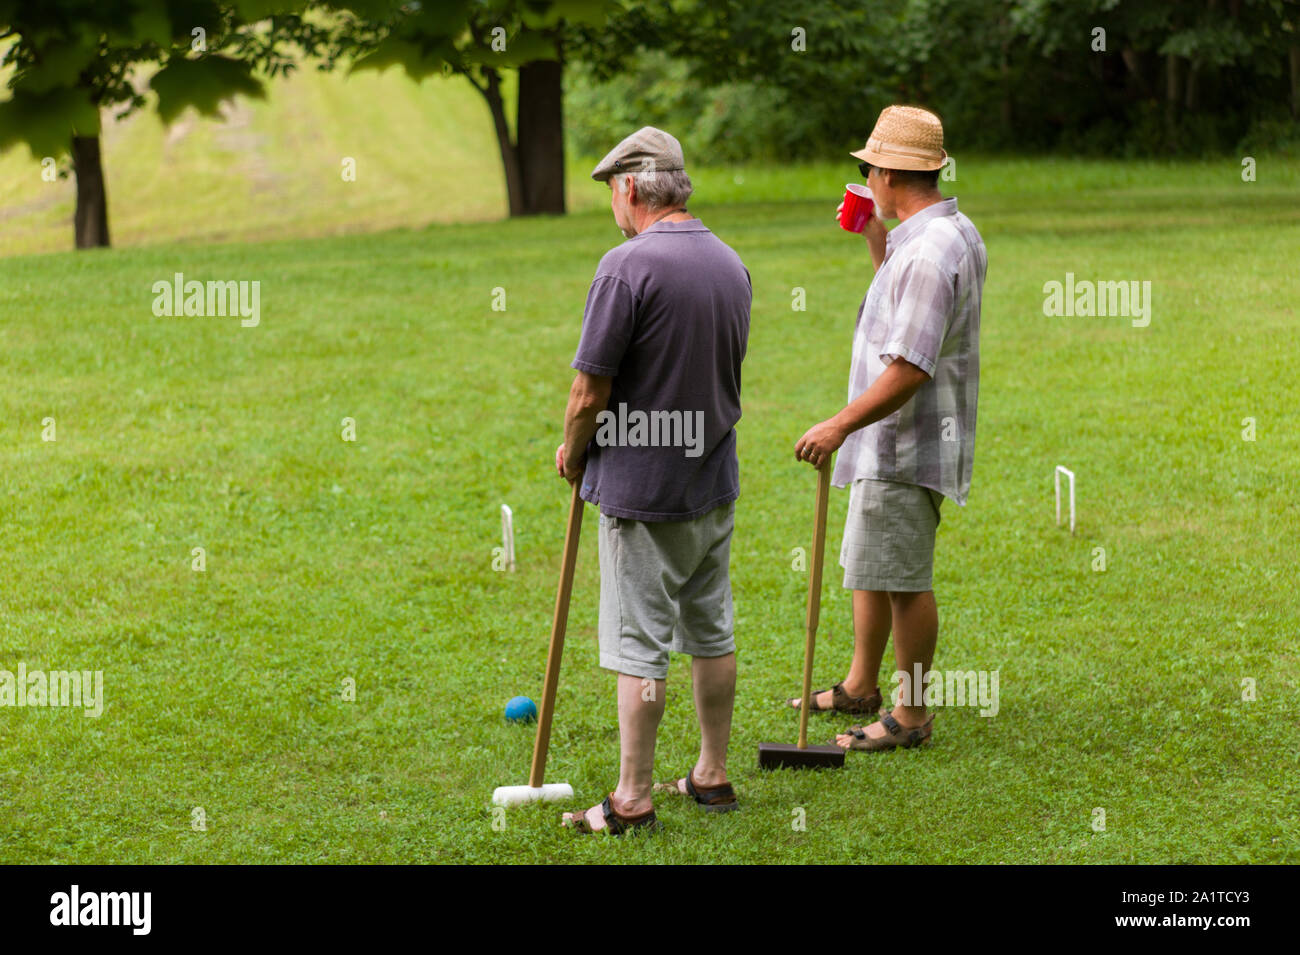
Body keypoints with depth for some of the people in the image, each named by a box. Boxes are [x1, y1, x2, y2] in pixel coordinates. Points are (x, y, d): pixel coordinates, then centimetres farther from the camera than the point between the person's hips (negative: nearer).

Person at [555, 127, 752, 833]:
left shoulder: (628, 266, -18)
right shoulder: (731, 265, 6)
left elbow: (590, 388, -17)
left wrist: (572, 450, 0)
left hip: (641, 488, -7)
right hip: (715, 481, 8)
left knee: (640, 647, -2)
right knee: (711, 634, 16)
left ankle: (632, 801, 2)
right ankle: (712, 776, 25)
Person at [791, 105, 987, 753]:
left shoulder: (929, 251, -23)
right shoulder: (953, 232, 10)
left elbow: (910, 367, -28)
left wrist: (842, 424, -29)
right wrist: (876, 240, 20)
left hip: (905, 445, -11)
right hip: (888, 441, 11)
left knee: (902, 579, -3)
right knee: (866, 562, 21)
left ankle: (911, 716, 5)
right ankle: (860, 687, 34)